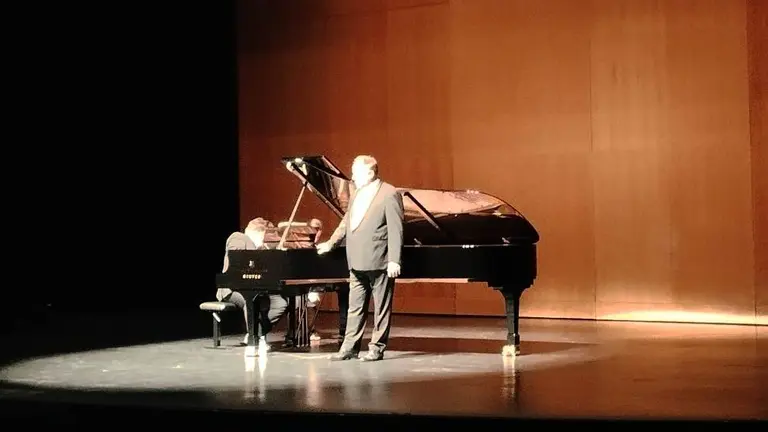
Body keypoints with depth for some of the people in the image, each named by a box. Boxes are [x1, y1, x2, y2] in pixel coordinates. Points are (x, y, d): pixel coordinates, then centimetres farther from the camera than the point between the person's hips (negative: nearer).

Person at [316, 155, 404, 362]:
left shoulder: (389, 194, -9)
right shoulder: (357, 194, 14)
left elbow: (396, 230, -14)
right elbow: (346, 223, 24)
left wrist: (394, 260, -18)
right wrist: (330, 243, 18)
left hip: (379, 261, -7)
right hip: (357, 261, 8)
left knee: (381, 307, 3)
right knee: (355, 307, 9)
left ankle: (377, 348, 9)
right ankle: (350, 347, 14)